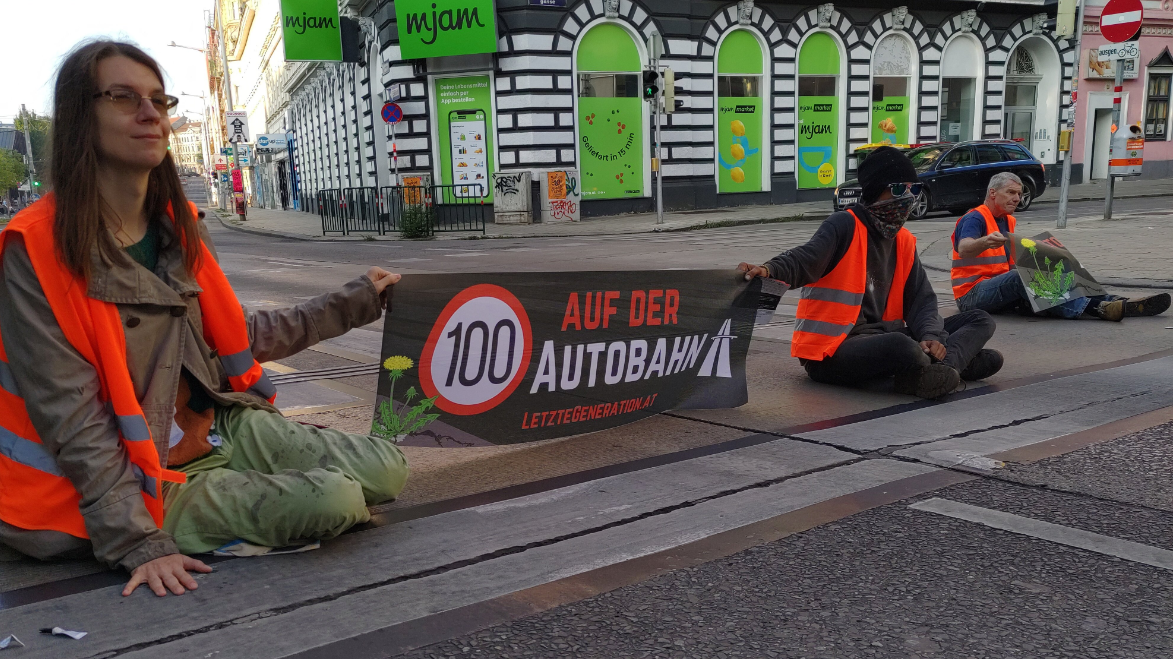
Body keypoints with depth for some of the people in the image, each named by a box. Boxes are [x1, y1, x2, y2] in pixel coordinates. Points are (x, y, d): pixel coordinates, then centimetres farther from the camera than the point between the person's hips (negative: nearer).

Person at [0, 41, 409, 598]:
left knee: (387, 470, -7)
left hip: (219, 428, 7)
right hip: (134, 481, -6)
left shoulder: (181, 228, 5)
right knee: (332, 500, -23)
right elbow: (71, 417, -19)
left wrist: (353, 302, 17)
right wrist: (141, 545, -22)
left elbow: (236, 336, 14)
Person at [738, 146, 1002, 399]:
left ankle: (943, 366, -21)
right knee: (903, 346, -40)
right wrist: (769, 270, -49)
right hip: (831, 353, -8)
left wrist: (931, 337, -13)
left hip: (880, 337, 9)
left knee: (980, 321, 6)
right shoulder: (846, 226, -9)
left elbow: (921, 299, 8)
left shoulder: (904, 241, 13)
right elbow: (806, 258, -27)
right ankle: (960, 362, -12)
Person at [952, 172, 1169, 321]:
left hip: (1003, 288, 9)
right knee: (1020, 277, -34)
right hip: (973, 293, -9)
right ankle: (1097, 309, -44)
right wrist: (985, 242, -52)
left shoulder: (1008, 222, 20)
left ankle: (1116, 304, -26)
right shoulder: (974, 219, -10)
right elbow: (964, 249, -31)